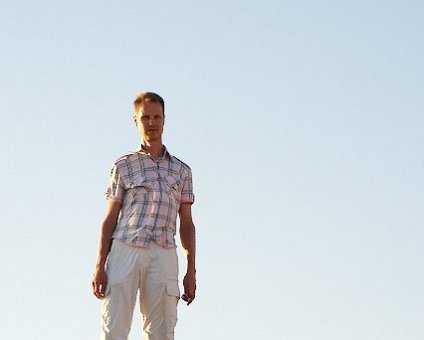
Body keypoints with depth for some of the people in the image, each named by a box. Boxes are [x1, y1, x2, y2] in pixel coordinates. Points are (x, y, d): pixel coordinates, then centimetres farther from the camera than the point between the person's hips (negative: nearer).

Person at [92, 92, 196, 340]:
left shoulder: (182, 170, 18)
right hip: (124, 249, -1)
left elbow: (186, 224, 17)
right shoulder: (124, 166, 13)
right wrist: (100, 266, 0)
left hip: (163, 255, 2)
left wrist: (191, 271, 8)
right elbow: (110, 219, 10)